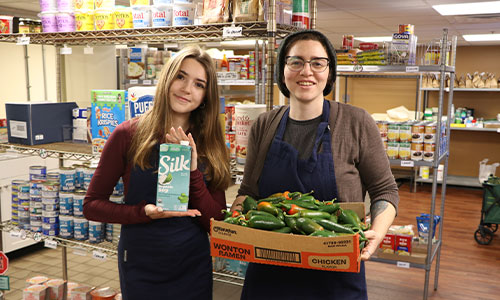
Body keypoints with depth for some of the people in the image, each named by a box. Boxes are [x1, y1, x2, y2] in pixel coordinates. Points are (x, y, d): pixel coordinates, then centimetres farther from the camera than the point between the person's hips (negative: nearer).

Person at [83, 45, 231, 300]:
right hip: (140, 266, -1)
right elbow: (92, 205, -5)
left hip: (194, 268, 2)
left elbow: (216, 223, -6)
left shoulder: (209, 145, -2)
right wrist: (144, 212, -21)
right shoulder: (128, 135, -9)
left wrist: (193, 171, -20)